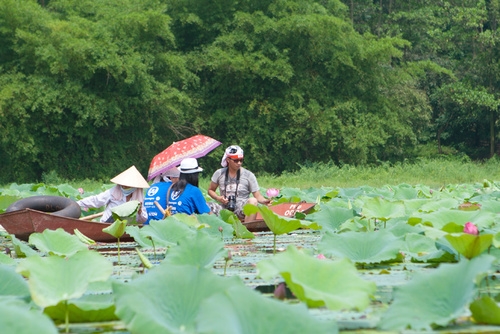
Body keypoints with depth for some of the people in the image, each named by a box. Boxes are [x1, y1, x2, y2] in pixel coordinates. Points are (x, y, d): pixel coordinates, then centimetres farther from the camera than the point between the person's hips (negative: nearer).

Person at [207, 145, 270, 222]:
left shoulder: (248, 175, 3)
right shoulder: (219, 173, 7)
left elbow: (257, 196, 0)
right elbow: (211, 190, 19)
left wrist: (264, 201, -23)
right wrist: (218, 198, -3)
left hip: (241, 210, -1)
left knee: (253, 201, -33)